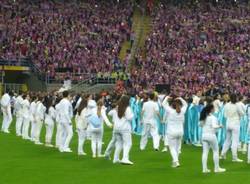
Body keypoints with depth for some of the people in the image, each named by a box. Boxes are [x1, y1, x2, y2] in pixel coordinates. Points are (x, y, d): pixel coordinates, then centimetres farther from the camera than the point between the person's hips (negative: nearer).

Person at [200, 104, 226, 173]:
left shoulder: (204, 117, 6)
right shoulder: (212, 117, -14)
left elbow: (200, 124, 16)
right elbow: (214, 126, -25)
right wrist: (220, 126, -8)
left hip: (204, 135, 6)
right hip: (211, 135, -6)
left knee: (205, 152, 7)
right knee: (216, 151, 8)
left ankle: (204, 168, 7)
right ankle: (217, 168, 12)